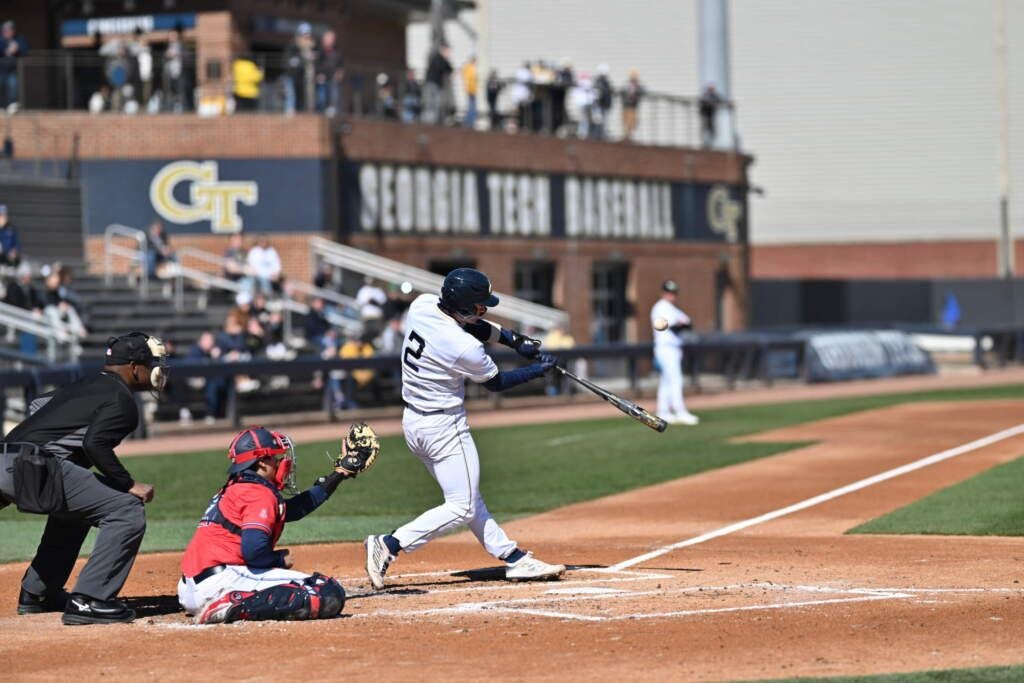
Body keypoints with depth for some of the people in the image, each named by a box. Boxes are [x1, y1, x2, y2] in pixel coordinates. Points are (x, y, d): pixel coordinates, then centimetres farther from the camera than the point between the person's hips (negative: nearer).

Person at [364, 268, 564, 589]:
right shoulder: (464, 348, -26)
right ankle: (389, 545, -11)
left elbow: (468, 323, 13)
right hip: (444, 427, -10)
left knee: (469, 499, 15)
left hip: (412, 421, 10)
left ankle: (514, 558, 23)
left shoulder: (422, 304, -6)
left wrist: (514, 339, 8)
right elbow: (496, 382, -7)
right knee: (462, 507, -2)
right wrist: (538, 370, 7)